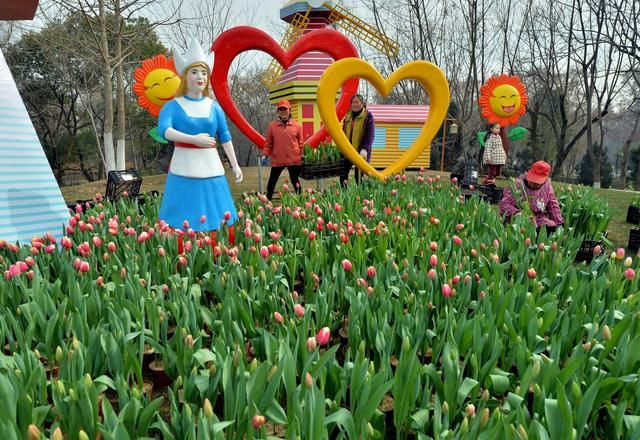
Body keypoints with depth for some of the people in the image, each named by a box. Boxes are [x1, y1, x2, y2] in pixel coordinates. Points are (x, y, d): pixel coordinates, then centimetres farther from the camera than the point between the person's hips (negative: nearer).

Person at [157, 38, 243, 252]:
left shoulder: (214, 107, 9)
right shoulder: (173, 105, 0)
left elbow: (225, 137, 12)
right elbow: (164, 130, -15)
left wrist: (235, 165, 7)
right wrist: (194, 139, -25)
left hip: (211, 169, 3)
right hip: (183, 170, -2)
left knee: (216, 221, 3)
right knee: (181, 223, -1)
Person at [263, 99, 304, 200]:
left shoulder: (296, 125, 2)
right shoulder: (272, 125, 2)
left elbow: (301, 143, 6)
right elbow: (268, 143, 6)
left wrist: (302, 157, 4)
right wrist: (265, 155, -1)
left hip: (294, 159, 0)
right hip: (277, 159, 1)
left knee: (295, 182, 9)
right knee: (272, 182, 7)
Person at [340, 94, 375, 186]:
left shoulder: (368, 116, -5)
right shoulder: (348, 116, 13)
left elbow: (370, 134, -12)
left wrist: (364, 149, -23)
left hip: (360, 152, -5)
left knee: (359, 176, -1)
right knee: (342, 174, 4)